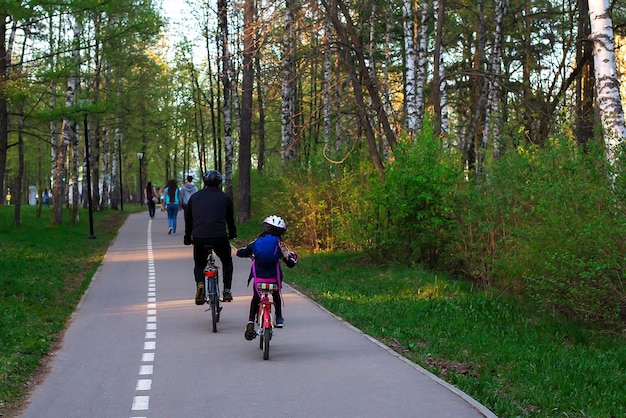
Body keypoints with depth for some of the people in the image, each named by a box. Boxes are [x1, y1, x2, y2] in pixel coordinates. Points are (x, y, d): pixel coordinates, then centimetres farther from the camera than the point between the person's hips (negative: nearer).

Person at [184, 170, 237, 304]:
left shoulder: (194, 197, 17)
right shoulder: (225, 198, 13)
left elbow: (188, 220, 23)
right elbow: (230, 218, 24)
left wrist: (187, 239, 35)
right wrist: (232, 234, 42)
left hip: (199, 238, 1)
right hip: (220, 237, -1)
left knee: (199, 265, 21)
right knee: (227, 261, 26)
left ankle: (199, 283, -10)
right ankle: (227, 291, 15)